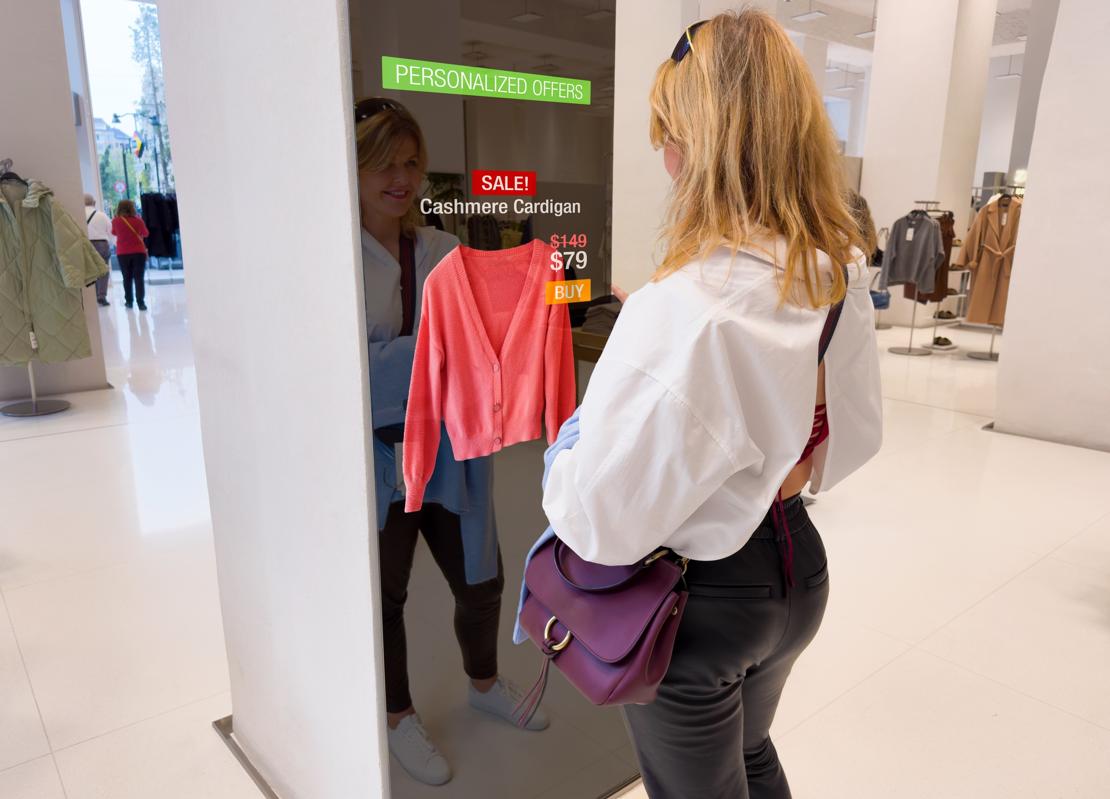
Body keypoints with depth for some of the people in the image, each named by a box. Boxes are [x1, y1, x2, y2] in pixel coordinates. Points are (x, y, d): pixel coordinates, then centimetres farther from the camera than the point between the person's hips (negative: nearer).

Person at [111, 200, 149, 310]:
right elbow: (146, 233, 7)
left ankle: (129, 301, 18)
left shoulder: (116, 221, -4)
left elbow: (114, 233, 14)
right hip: (139, 251, -2)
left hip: (122, 253, 2)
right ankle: (141, 302, -10)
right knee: (139, 277, -2)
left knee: (127, 277, 13)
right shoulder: (138, 220, -8)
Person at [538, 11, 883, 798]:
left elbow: (599, 523, -27)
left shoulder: (681, 311, -32)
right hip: (798, 567, 7)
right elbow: (857, 432, 6)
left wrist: (567, 450, -7)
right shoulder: (841, 275, -7)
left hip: (697, 600, -6)